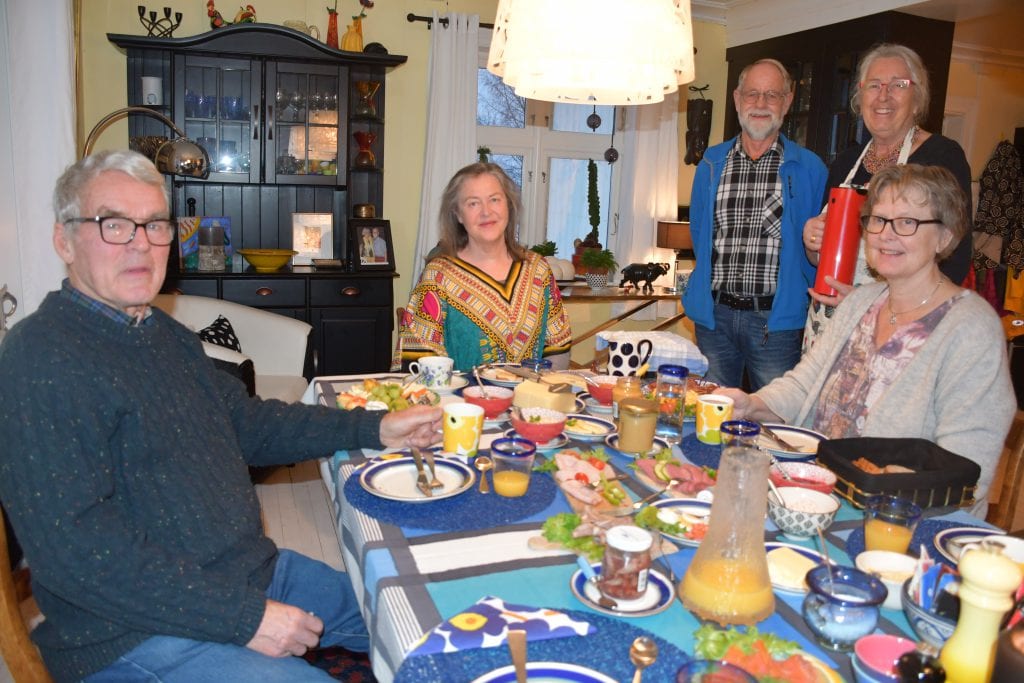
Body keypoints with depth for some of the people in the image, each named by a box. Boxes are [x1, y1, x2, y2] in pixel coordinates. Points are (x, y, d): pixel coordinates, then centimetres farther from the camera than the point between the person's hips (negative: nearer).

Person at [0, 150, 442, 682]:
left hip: (253, 573, 9)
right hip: (140, 634, -8)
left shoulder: (167, 336, 11)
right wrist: (244, 617, -25)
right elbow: (74, 547, -25)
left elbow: (248, 424, 18)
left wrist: (375, 429, 9)